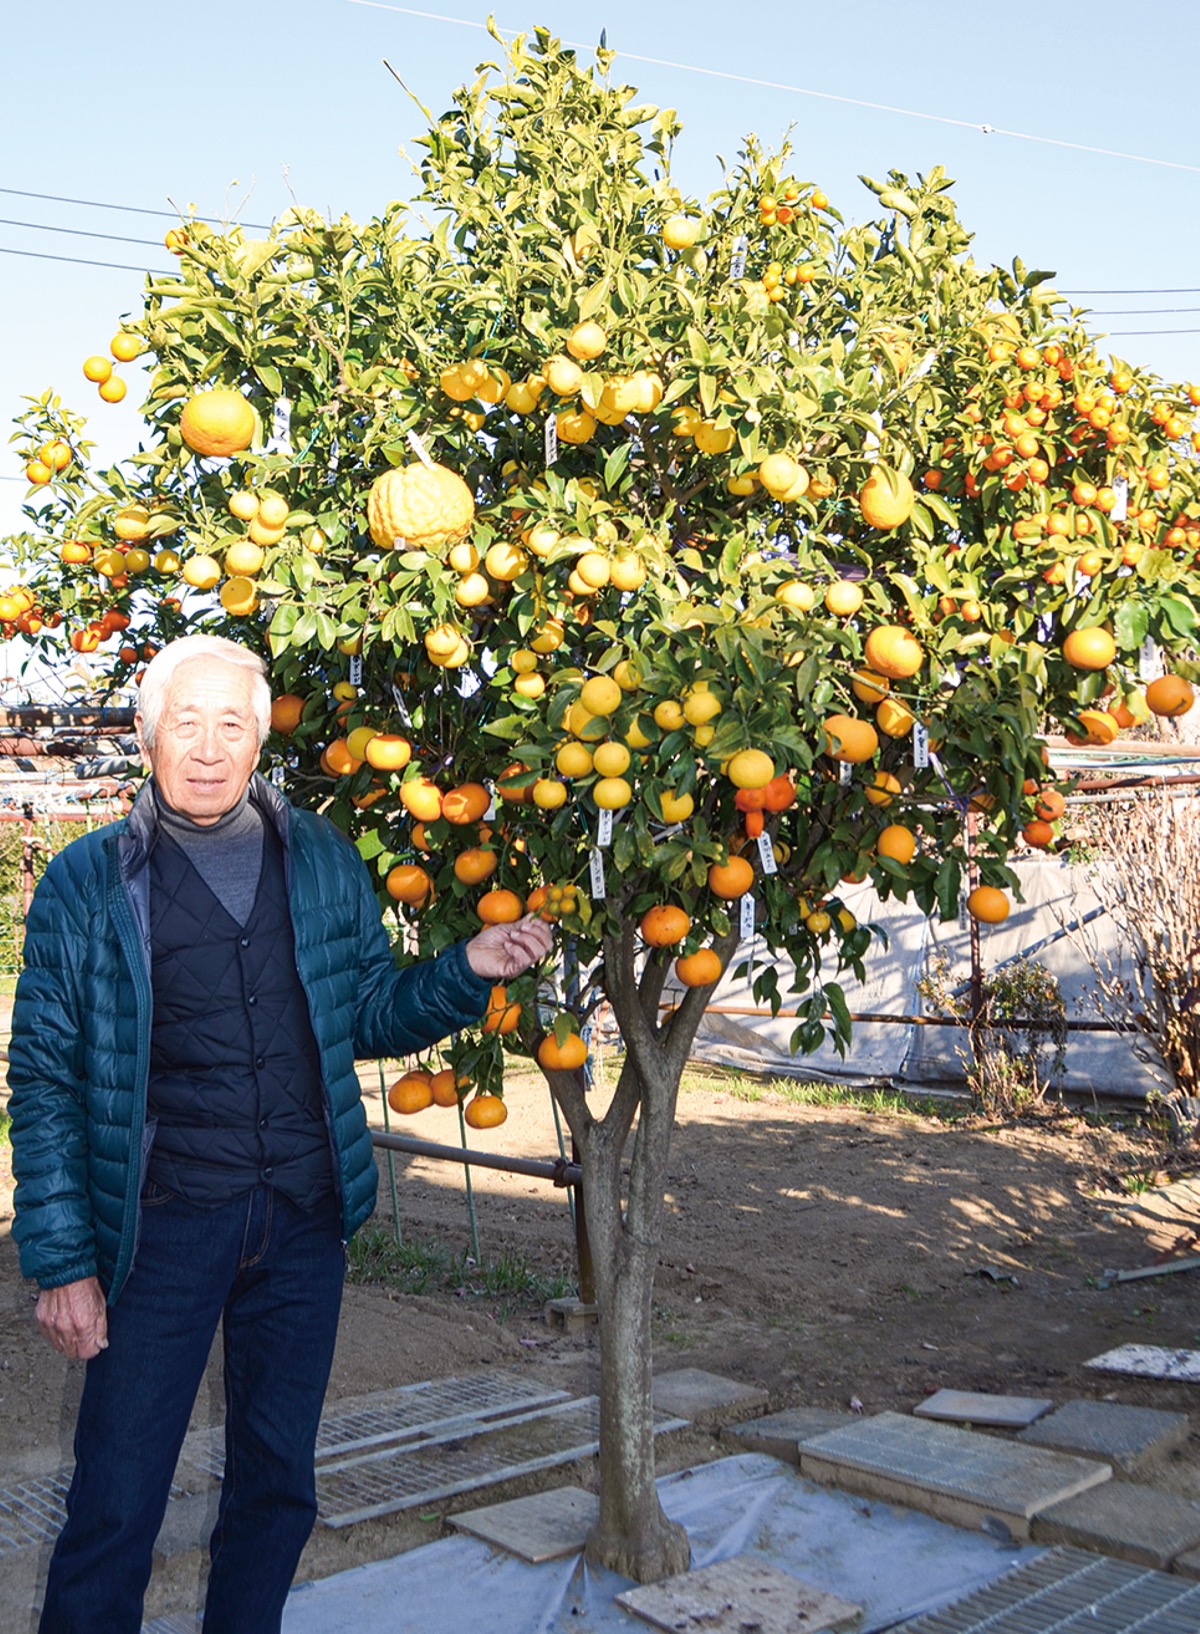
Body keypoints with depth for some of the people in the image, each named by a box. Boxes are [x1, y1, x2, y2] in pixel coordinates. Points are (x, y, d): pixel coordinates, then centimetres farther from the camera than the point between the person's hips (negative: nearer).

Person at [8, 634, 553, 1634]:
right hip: (165, 1224, -3)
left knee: (278, 1484, 16)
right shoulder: (88, 882, -4)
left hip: (305, 1218, 3)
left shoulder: (322, 861, 4)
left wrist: (467, 972, -7)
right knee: (116, 1503, 3)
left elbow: (369, 1020, 11)